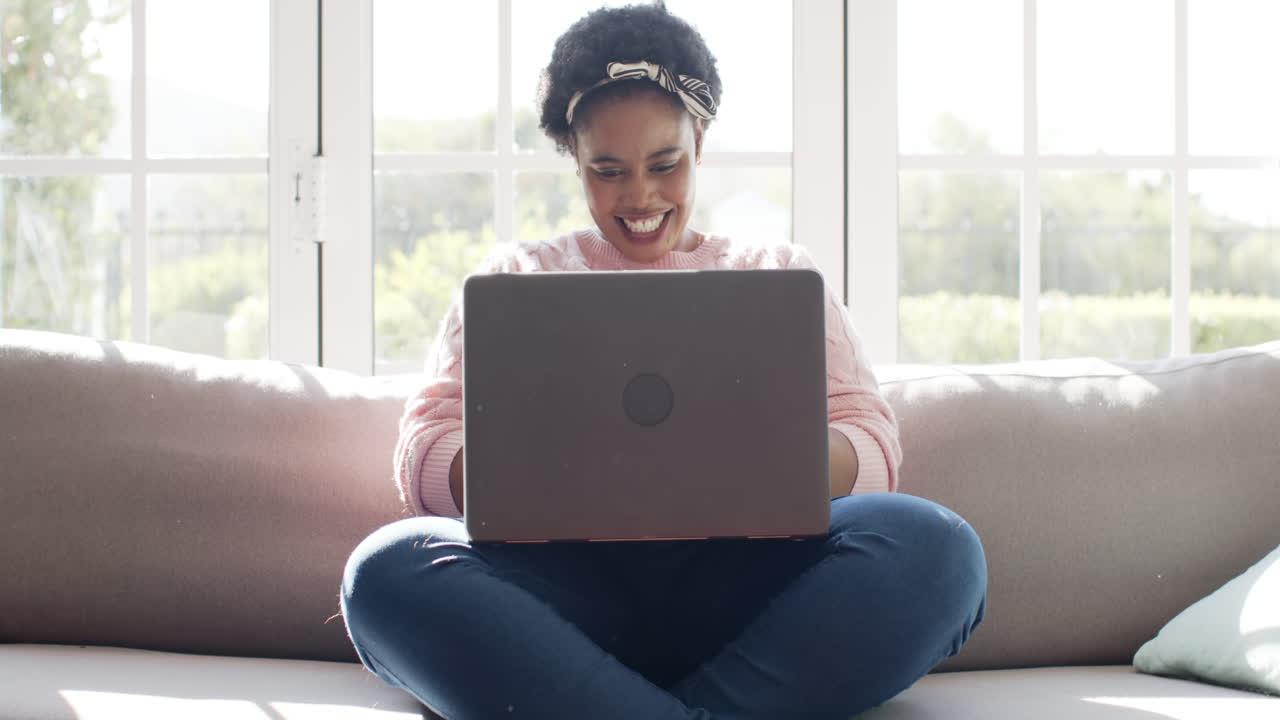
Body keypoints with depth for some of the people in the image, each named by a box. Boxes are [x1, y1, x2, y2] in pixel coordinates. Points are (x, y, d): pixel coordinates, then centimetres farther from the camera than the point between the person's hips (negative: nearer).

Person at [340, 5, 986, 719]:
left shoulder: (782, 273, 23)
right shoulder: (517, 275, 22)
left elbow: (872, 448, 10)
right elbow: (424, 457, 10)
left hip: (739, 576, 1)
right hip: (565, 574, 0)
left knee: (932, 544, -30)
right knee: (391, 567, -31)